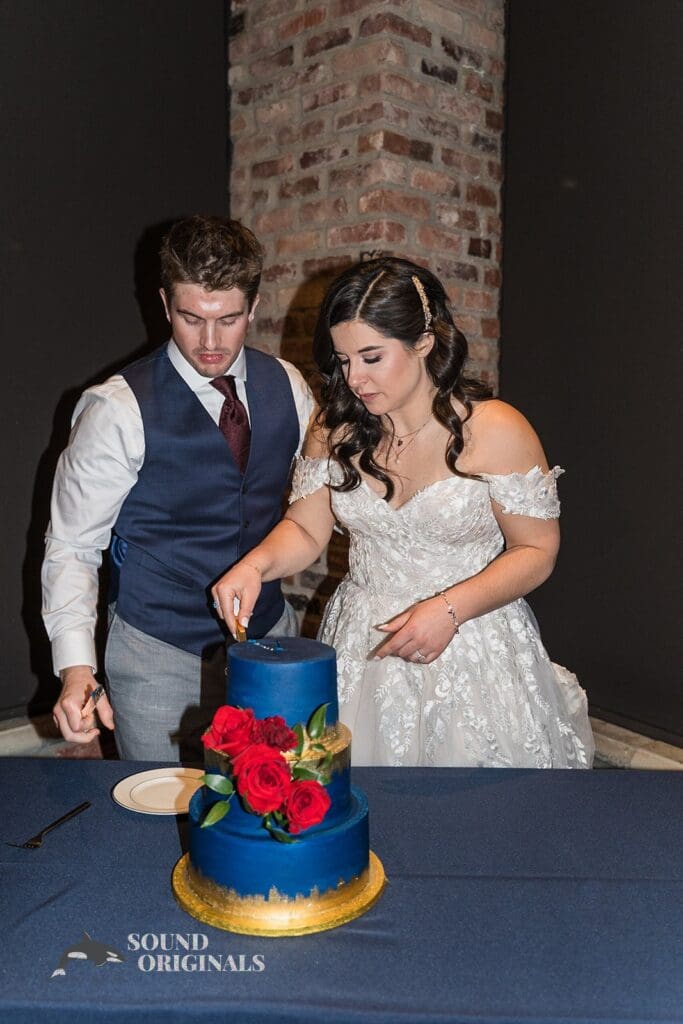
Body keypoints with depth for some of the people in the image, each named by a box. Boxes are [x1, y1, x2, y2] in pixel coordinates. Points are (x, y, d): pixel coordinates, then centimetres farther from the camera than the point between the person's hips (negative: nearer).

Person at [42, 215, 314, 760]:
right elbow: (72, 547, -12)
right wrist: (76, 666, -24)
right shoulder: (120, 409, -15)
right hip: (160, 659, -4)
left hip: (271, 638, 4)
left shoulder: (287, 387, -2)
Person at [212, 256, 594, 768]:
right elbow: (306, 529, 3)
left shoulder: (496, 430, -15)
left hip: (473, 651, -3)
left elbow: (536, 552, -9)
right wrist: (257, 563, -18)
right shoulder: (336, 427, -2)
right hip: (363, 646, 4)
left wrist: (449, 609, -21)